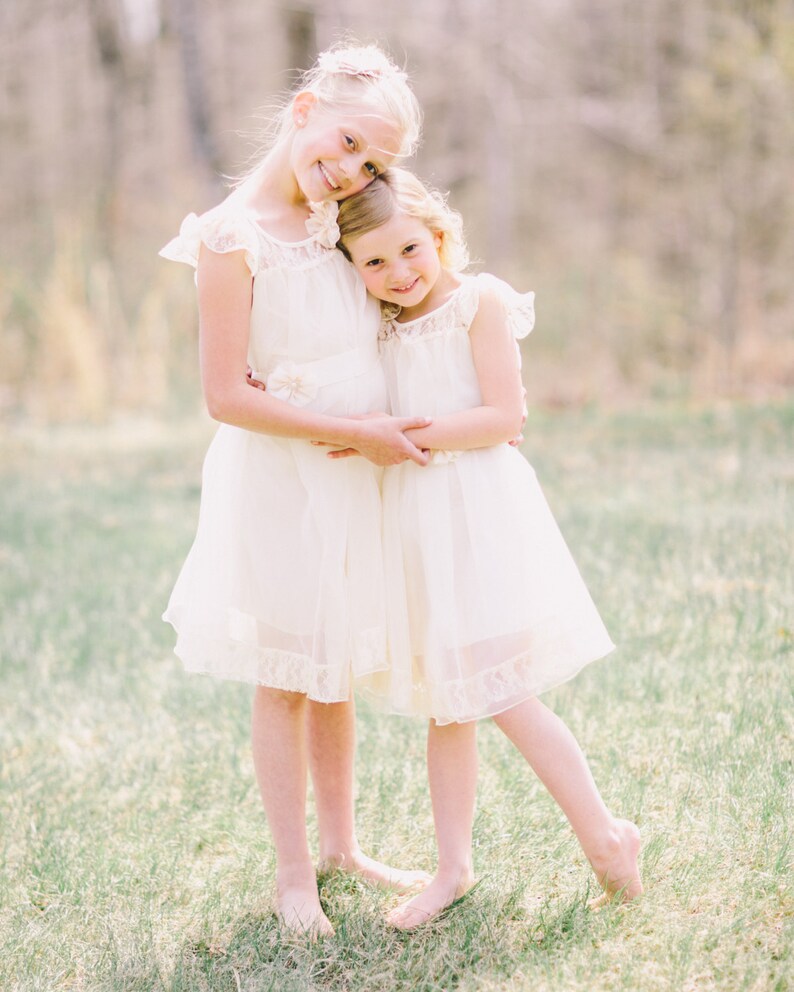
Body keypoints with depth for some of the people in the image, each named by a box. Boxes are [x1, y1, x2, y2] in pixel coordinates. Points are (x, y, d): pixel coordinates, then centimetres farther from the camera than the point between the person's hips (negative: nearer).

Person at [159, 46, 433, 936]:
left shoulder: (337, 222, 2)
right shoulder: (233, 238, -18)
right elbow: (226, 396, -19)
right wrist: (358, 432, -18)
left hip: (353, 478, 6)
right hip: (279, 483, -6)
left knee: (335, 673, 18)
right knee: (286, 680, 7)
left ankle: (341, 844, 34)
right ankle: (293, 875, 21)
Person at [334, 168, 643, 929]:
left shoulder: (480, 301, -7)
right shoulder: (385, 327, 12)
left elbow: (504, 418, -14)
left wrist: (404, 434, -17)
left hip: (480, 510, -6)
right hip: (414, 517, 7)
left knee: (503, 696, -7)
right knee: (444, 703, 11)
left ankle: (605, 835, 10)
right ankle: (453, 867, 19)